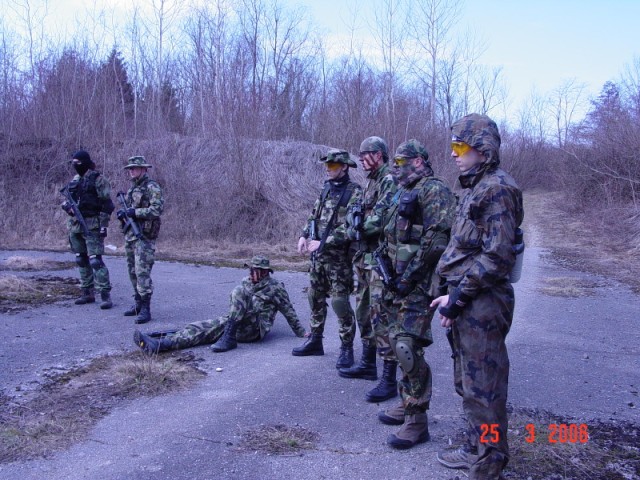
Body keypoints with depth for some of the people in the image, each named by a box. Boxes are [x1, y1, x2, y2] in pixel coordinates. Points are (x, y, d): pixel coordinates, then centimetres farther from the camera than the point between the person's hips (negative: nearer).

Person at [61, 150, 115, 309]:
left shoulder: (98, 179, -7)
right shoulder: (74, 180, 14)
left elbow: (107, 205, -11)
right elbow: (67, 199, 23)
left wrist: (104, 225, -16)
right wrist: (66, 205, -1)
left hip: (92, 225, -8)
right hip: (75, 224, 8)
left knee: (95, 260, -12)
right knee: (81, 260, 11)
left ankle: (106, 295, -9)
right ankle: (87, 293, 20)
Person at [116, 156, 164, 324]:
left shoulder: (152, 187, -8)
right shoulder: (132, 187, 18)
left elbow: (157, 209, -19)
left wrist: (134, 212, -21)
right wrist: (123, 212, 5)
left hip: (144, 236, -9)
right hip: (130, 234, 9)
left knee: (142, 272, -12)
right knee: (133, 271, 12)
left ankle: (146, 309, -10)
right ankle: (138, 303, 22)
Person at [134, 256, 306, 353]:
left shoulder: (276, 287, 0)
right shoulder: (247, 282, 18)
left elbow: (289, 312, 4)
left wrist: (301, 333, 7)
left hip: (253, 329, -6)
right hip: (233, 323, 6)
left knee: (239, 292, -27)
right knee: (202, 328, -16)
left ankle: (229, 338, -29)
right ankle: (158, 344, -34)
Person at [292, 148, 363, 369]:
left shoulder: (355, 192, -12)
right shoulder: (327, 188, 11)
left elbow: (350, 227, -20)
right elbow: (314, 215, 18)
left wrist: (323, 242, -21)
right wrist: (304, 235, 2)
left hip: (339, 257, -7)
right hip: (318, 255, 8)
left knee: (340, 302, -5)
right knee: (315, 298, 14)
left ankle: (347, 348, 9)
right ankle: (315, 341, 28)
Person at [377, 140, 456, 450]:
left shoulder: (433, 190, -11)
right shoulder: (404, 194, 19)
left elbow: (436, 240, -21)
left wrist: (409, 276, -19)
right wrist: (392, 275, 12)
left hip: (420, 283, -10)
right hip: (402, 281, 10)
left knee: (407, 348, -12)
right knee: (399, 342, 15)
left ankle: (417, 422, -1)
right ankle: (407, 404, 29)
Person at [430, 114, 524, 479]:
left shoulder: (498, 188, -15)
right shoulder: (478, 187, 15)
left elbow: (495, 257, -21)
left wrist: (457, 298, -17)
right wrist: (454, 295, 10)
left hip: (481, 306, -10)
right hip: (469, 303, 10)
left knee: (482, 387, 1)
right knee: (469, 381, 19)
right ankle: (477, 448, 34)